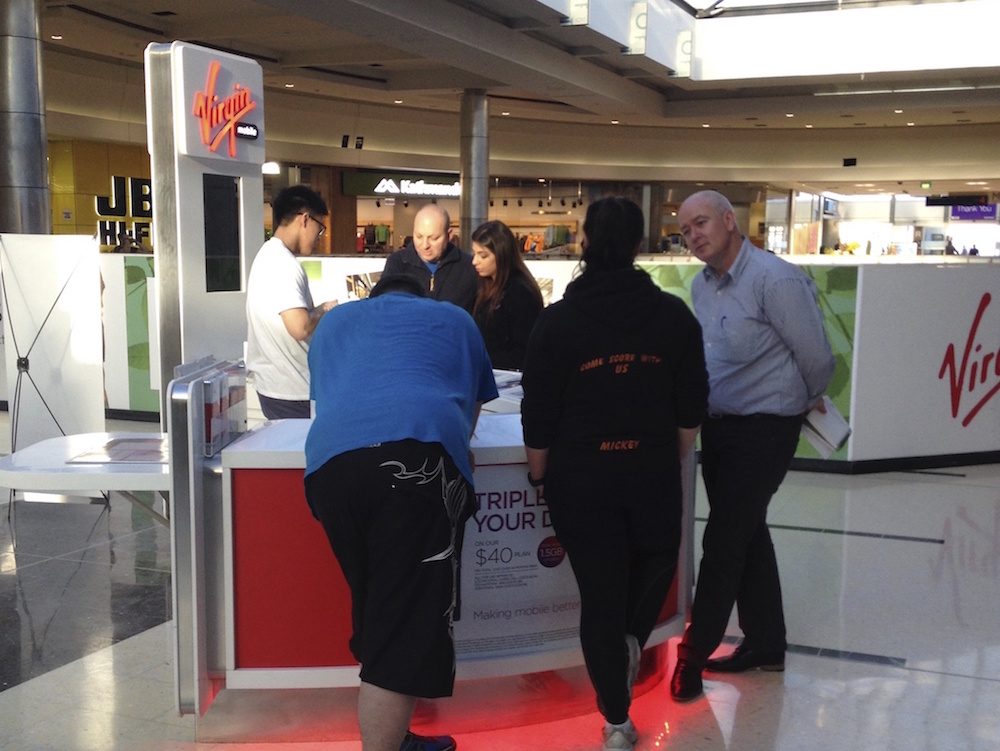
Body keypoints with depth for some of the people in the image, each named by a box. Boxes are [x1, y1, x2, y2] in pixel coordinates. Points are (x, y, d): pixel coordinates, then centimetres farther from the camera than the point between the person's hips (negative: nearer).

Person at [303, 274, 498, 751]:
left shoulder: (334, 321, 34)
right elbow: (469, 418, 37)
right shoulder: (454, 320, 29)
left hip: (331, 462, 4)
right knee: (409, 624, -4)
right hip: (418, 461, -4)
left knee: (376, 616, 17)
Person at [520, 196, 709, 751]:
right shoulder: (673, 314, -3)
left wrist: (539, 478, 7)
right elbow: (691, 409, 1)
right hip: (653, 472, 1)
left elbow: (539, 418, -7)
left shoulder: (557, 321, -8)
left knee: (600, 592, 9)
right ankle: (634, 637, 9)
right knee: (658, 558, 29)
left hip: (580, 478, -1)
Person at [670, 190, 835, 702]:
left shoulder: (774, 280, -20)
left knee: (723, 539, -4)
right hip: (718, 423, 8)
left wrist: (804, 404, 3)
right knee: (746, 532, 16)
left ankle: (694, 653, 8)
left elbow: (816, 358, -13)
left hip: (764, 427, -8)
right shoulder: (702, 285, 5)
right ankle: (765, 645, 30)